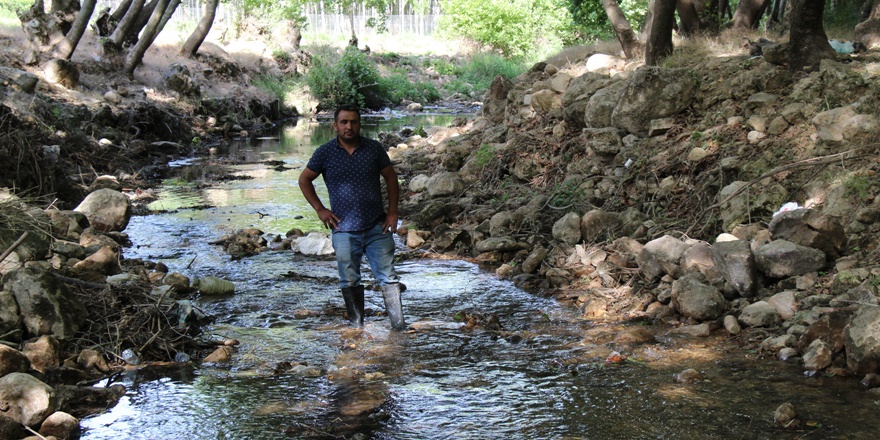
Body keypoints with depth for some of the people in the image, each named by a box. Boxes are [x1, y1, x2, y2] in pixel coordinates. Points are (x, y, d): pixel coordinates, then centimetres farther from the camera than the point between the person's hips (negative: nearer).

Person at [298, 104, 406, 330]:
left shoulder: (374, 148, 1)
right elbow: (305, 180, 11)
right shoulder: (325, 153, -1)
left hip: (377, 227, 0)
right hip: (344, 230, 0)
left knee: (388, 277, -1)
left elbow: (391, 177, 11)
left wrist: (393, 212, 4)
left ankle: (399, 325, 3)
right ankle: (357, 326, 21)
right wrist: (319, 209, 2)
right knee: (350, 282, 8)